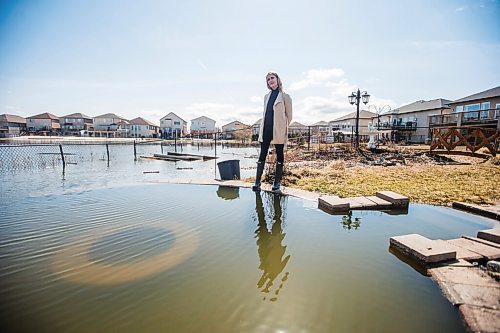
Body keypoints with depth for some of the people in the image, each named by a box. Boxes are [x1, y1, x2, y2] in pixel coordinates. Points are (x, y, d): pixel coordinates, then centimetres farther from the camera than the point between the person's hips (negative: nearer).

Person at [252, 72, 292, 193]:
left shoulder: (285, 96, 0)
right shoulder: (266, 96, 16)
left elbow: (289, 115, 1)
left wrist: (283, 128, 1)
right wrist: (262, 128, 15)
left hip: (278, 131, -5)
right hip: (266, 130, 5)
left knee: (279, 156, 3)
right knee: (262, 155, 3)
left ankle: (277, 183, 11)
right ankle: (257, 182, 8)